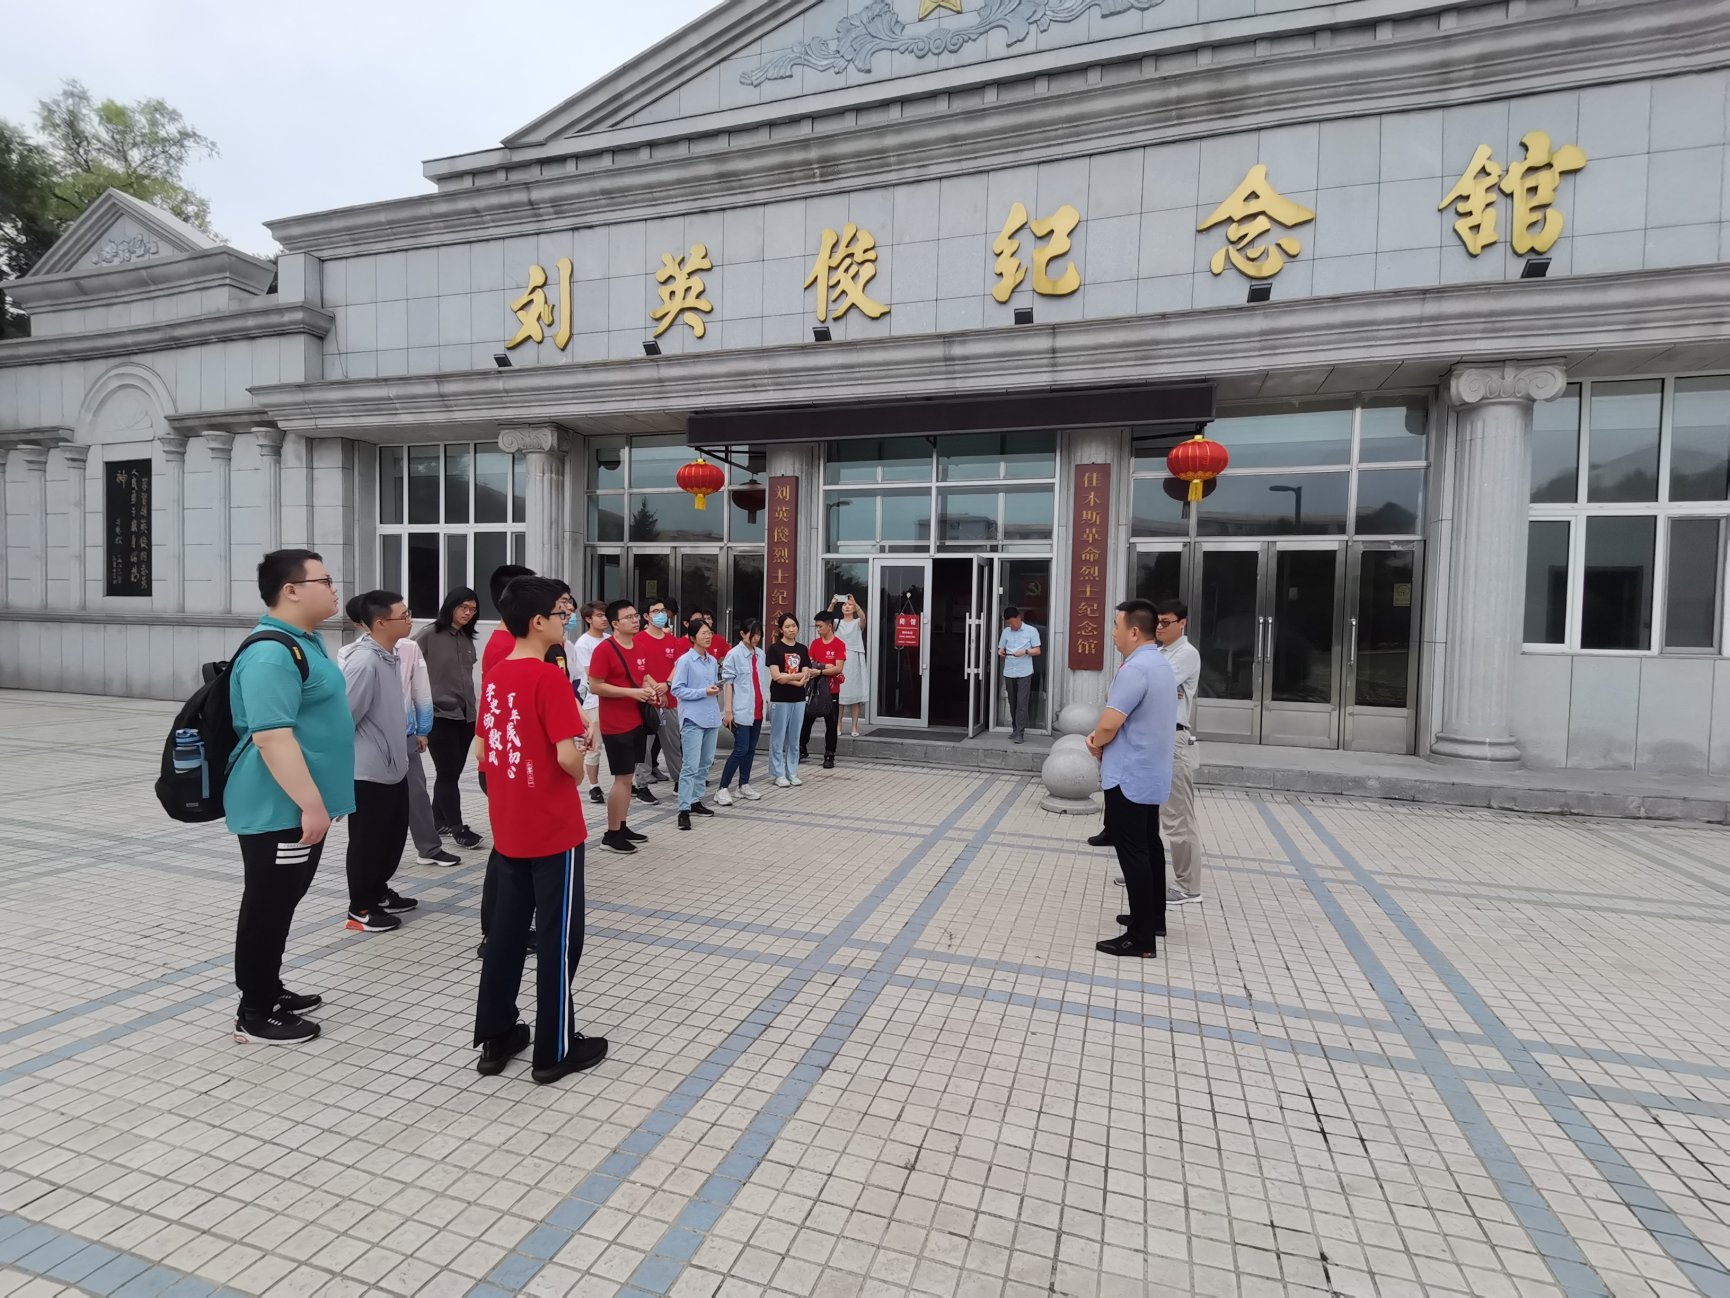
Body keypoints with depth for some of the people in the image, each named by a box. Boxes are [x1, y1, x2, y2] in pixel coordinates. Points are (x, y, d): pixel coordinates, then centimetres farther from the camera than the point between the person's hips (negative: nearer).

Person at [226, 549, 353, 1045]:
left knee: (282, 903, 20)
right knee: (268, 906, 3)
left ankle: (271, 991, 34)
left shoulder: (305, 641, 12)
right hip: (278, 808, -10)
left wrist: (315, 800, 26)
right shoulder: (271, 654, -22)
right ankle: (254, 1015, 16)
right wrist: (311, 803, -26)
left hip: (298, 804, 10)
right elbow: (273, 737, -27)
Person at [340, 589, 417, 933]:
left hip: (393, 766, 9)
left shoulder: (391, 656, 6)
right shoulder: (363, 662, -23)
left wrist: (399, 750, 17)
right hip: (368, 772, -9)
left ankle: (379, 891, 37)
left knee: (395, 834, 19)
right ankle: (361, 908, 21)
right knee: (368, 841, 6)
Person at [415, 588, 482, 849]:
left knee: (453, 772, 11)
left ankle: (439, 820, 24)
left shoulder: (467, 639, 10)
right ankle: (457, 827, 6)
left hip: (465, 715, 6)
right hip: (439, 715, -6)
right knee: (447, 773, -1)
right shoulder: (428, 636, -7)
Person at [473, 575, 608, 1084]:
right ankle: (556, 1051, 16)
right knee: (558, 936, 5)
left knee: (508, 928, 18)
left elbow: (483, 750, 13)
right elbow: (568, 758, -25)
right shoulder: (550, 678, -19)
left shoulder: (494, 676, 6)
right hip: (554, 829, -8)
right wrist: (580, 768, -4)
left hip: (508, 828, 8)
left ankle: (494, 1039, 29)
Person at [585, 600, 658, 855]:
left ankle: (621, 827, 25)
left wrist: (647, 690, 2)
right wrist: (631, 692, -21)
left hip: (637, 721, 8)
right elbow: (594, 686, -17)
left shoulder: (639, 646, 9)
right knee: (622, 778, -4)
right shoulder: (604, 649, -15)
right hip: (616, 725, -8)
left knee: (628, 776, 14)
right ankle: (611, 834, 7)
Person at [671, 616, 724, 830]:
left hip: (711, 718, 7)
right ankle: (684, 810, -5)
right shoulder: (685, 661, -8)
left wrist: (716, 690, 1)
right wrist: (703, 692, -17)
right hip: (692, 719, -7)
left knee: (705, 763, 12)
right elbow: (676, 689, -11)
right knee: (691, 766, -9)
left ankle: (695, 801, 24)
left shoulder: (712, 661, 12)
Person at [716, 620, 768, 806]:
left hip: (757, 710, 7)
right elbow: (728, 682, -10)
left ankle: (744, 786, 22)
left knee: (751, 749, 11)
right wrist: (728, 710, -14)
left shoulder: (760, 654, 11)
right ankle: (723, 789, -2)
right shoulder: (734, 655, -8)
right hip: (741, 711, -6)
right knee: (741, 749, -9)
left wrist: (766, 703, 13)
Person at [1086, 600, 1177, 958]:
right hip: (1150, 774, 10)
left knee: (1133, 852, -4)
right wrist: (1099, 736, 2)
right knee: (1148, 845, 19)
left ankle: (1141, 938, 3)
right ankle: (1153, 918, 31)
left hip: (1129, 776, -10)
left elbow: (1109, 724, -24)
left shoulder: (1136, 669, -23)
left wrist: (1097, 745, -3)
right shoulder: (1159, 664, 12)